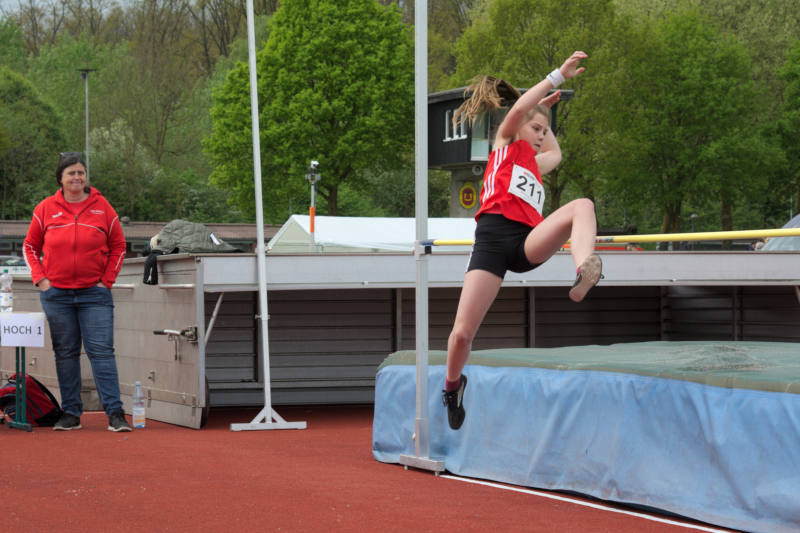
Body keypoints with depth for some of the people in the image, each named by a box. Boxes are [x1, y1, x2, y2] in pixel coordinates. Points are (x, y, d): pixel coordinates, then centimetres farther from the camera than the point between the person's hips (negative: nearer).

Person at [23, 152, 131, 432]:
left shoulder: (102, 207, 2)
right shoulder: (46, 209, 3)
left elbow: (118, 246, 8)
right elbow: (30, 246, 11)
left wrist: (107, 280, 0)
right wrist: (40, 278, 1)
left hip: (94, 293, -1)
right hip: (56, 293, 1)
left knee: (102, 351, -8)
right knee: (65, 353, 7)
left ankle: (115, 414, -9)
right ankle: (71, 414, 13)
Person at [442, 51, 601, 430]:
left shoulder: (535, 164, 33)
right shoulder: (506, 143, 18)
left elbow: (556, 153, 56)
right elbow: (519, 108, -1)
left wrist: (544, 113, 50)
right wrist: (559, 76, -1)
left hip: (529, 244, 4)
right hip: (494, 237, -4)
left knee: (582, 206, -24)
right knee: (462, 333, -9)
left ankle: (584, 275, -53)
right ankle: (452, 384, 23)